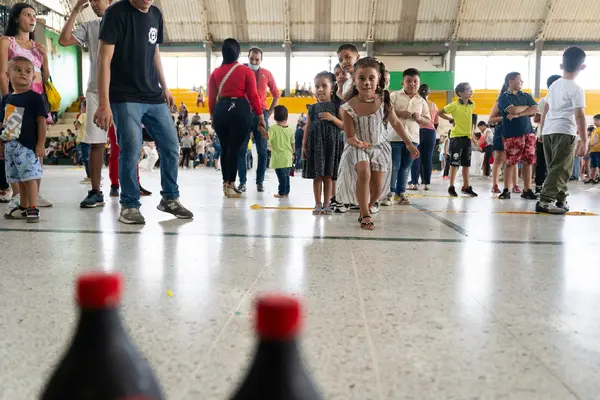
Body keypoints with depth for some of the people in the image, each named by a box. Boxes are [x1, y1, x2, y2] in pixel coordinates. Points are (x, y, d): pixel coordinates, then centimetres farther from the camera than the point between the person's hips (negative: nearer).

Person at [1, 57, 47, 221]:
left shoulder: (34, 97, -5)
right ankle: (23, 207, 23)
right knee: (19, 178, 13)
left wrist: (40, 144, -12)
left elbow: (41, 121, -8)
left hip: (28, 144, -6)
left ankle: (33, 208, -3)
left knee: (29, 177, -9)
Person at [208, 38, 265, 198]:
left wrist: (213, 117, 19)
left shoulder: (215, 72, 9)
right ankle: (231, 185, 0)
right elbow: (253, 96, -2)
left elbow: (211, 98, 9)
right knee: (235, 148, -1)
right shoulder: (246, 71, 1)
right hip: (241, 110, -3)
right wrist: (261, 117, 3)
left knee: (224, 148, 14)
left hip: (220, 110, 3)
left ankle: (225, 183, 21)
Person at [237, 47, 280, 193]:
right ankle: (242, 182, 6)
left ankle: (260, 182, 10)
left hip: (261, 114, 1)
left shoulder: (267, 74, 8)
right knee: (241, 149, -1)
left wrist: (269, 112, 8)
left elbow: (276, 95, 16)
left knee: (262, 151, 2)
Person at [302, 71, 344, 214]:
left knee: (328, 175, 3)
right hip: (315, 143, 2)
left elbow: (344, 126, 0)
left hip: (331, 143, -1)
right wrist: (304, 145, 5)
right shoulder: (313, 108, 8)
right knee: (317, 175, 3)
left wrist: (333, 118, -15)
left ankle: (326, 204, 13)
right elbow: (307, 127, 9)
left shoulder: (336, 106, 2)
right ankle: (318, 204, 11)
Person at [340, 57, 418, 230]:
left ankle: (366, 208, 29)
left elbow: (396, 123, 1)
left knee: (377, 185, -3)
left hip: (379, 146, 2)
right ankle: (365, 215, -13)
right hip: (359, 147, -2)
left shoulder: (384, 100, -14)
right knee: (364, 172, -27)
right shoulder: (349, 107, -20)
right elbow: (350, 136, -14)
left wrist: (410, 144, 9)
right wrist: (356, 142, -39)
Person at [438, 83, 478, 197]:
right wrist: (451, 120, -4)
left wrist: (471, 129, 15)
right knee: (455, 163, -3)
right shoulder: (454, 105, -10)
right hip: (456, 136, -5)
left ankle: (466, 187, 17)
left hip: (467, 137, 6)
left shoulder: (472, 105, 6)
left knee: (466, 163, 10)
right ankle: (451, 187, 5)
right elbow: (440, 113, -3)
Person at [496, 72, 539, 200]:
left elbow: (536, 109, 0)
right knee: (510, 162, -4)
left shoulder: (526, 96, 16)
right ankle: (506, 190, 3)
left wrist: (518, 114, -11)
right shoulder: (503, 97, 2)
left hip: (528, 133, 5)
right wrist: (527, 107, 2)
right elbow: (513, 110, -15)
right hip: (511, 135, -5)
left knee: (528, 161, 2)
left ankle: (527, 190, 8)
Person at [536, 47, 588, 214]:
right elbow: (579, 116, -11)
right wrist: (584, 140, -9)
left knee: (555, 168, 14)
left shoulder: (554, 85, 14)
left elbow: (545, 110, 17)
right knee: (561, 169, -6)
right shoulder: (576, 89, -7)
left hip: (548, 131, 7)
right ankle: (545, 201, -15)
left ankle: (560, 200, 22)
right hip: (564, 132, -7)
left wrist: (542, 130, 26)